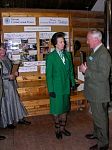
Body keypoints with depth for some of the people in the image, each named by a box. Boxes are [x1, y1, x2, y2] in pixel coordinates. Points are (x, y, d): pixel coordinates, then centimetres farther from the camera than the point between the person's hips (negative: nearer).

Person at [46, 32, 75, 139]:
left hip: (66, 86, 5)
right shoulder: (50, 57, -11)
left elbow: (71, 70, 11)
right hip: (56, 88, -5)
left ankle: (62, 128, 33)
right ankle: (57, 129, 27)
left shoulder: (68, 54, 5)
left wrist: (73, 83, 7)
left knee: (65, 108, 15)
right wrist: (50, 90, -13)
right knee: (56, 110, 7)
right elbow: (48, 74, -11)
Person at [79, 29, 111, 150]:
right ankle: (97, 134, 44)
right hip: (93, 92, 10)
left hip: (99, 93, -10)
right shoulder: (95, 51, 9)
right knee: (96, 115, 24)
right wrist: (85, 69, 4)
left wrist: (86, 71, -23)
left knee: (101, 117, 5)